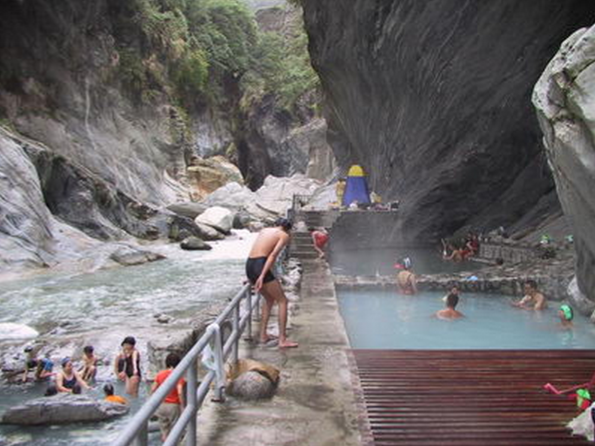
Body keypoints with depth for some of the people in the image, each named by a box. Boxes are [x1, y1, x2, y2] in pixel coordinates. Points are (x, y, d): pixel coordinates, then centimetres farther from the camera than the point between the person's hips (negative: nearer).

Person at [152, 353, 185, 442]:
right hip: (173, 406, -4)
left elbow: (153, 389, 2)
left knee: (164, 429, 21)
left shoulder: (160, 374, -2)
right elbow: (180, 392, -24)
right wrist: (182, 406, -16)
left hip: (161, 405, 4)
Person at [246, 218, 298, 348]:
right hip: (260, 267, -7)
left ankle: (263, 335, 23)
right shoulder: (285, 236, 6)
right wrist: (262, 276, -17)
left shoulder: (264, 230, 25)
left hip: (249, 265, 7)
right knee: (282, 301, 6)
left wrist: (252, 278, 24)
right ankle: (282, 340, 2)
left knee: (269, 299, 24)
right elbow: (273, 255, -10)